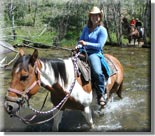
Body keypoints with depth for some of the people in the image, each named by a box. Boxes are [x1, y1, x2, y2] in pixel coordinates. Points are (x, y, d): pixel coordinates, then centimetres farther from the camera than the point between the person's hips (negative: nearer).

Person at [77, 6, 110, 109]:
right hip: (84, 52, 7)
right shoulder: (86, 28, 17)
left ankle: (101, 95, -13)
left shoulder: (102, 30, -1)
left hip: (95, 53, -6)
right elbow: (81, 40, 18)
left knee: (97, 72, -32)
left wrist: (86, 43, -16)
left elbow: (99, 45, -10)